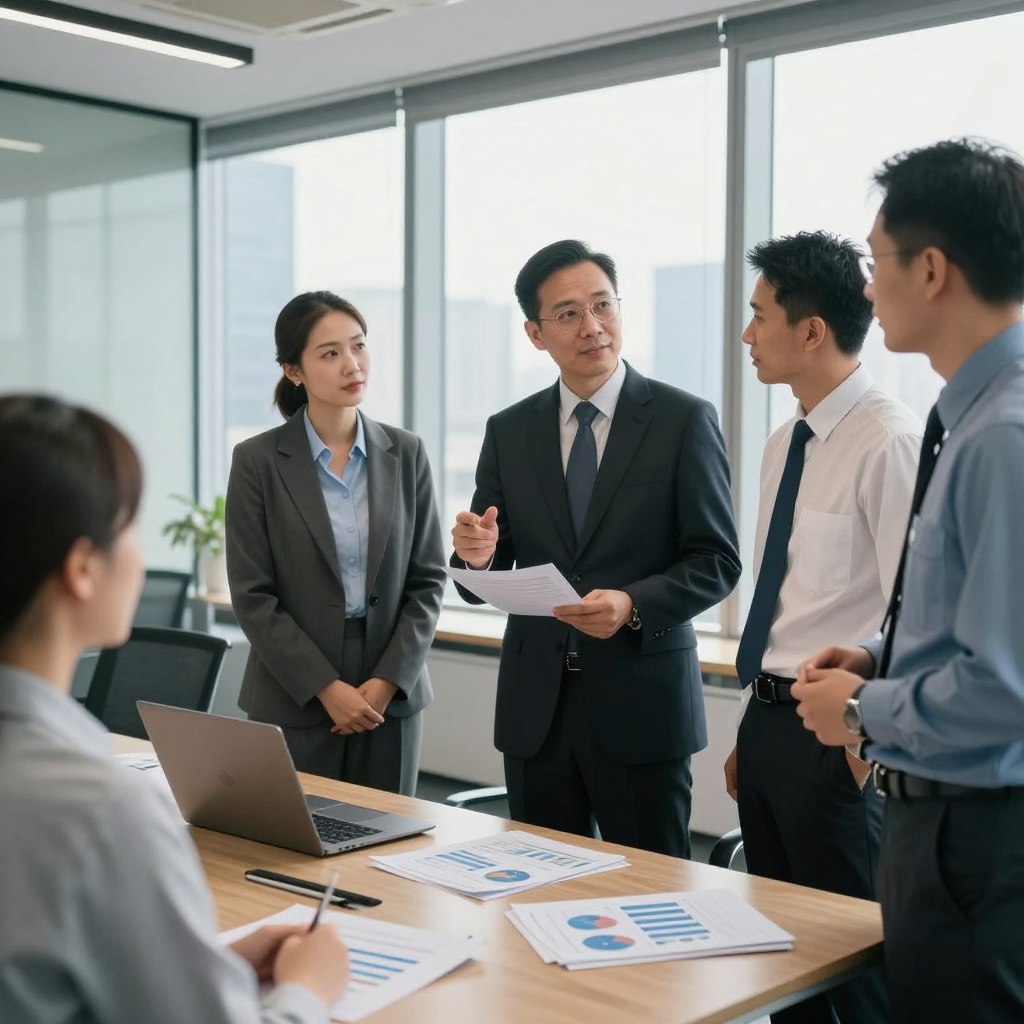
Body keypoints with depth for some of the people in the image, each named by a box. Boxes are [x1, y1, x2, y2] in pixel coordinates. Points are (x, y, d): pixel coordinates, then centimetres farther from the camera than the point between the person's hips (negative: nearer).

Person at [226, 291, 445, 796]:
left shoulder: (405, 453, 4)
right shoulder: (258, 461, -4)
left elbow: (428, 579, 4)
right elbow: (252, 596, -7)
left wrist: (387, 680, -7)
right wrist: (326, 689, -11)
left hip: (391, 696, 3)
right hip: (294, 700, -2)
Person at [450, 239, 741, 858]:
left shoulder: (685, 421, -3)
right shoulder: (509, 432, 7)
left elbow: (717, 562, -5)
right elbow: (487, 583, 9)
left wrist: (633, 605, -21)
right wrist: (478, 556, -14)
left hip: (641, 701, -3)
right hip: (535, 707, 3)